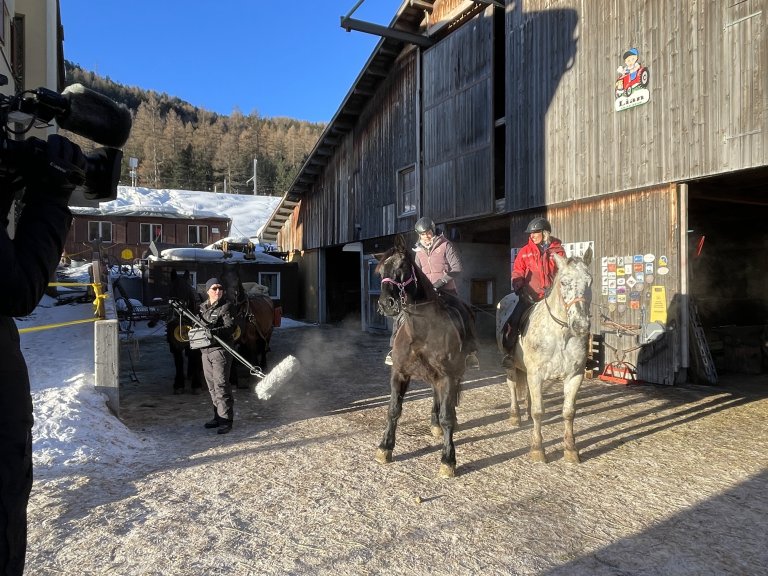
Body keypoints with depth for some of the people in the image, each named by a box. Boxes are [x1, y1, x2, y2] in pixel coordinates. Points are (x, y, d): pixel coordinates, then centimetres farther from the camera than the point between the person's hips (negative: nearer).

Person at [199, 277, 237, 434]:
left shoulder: (226, 306, -6)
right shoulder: (203, 307, 15)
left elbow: (230, 327, -16)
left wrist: (214, 331, -30)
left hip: (220, 349, -7)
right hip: (206, 350, 7)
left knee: (221, 385, -9)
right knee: (212, 386, 13)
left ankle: (226, 420, -4)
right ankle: (218, 416, 24)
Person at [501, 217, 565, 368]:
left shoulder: (558, 250, 6)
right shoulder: (525, 251, 6)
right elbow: (517, 273, 5)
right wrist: (518, 287, -10)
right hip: (529, 297, -1)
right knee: (513, 320, -14)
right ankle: (510, 352, -3)